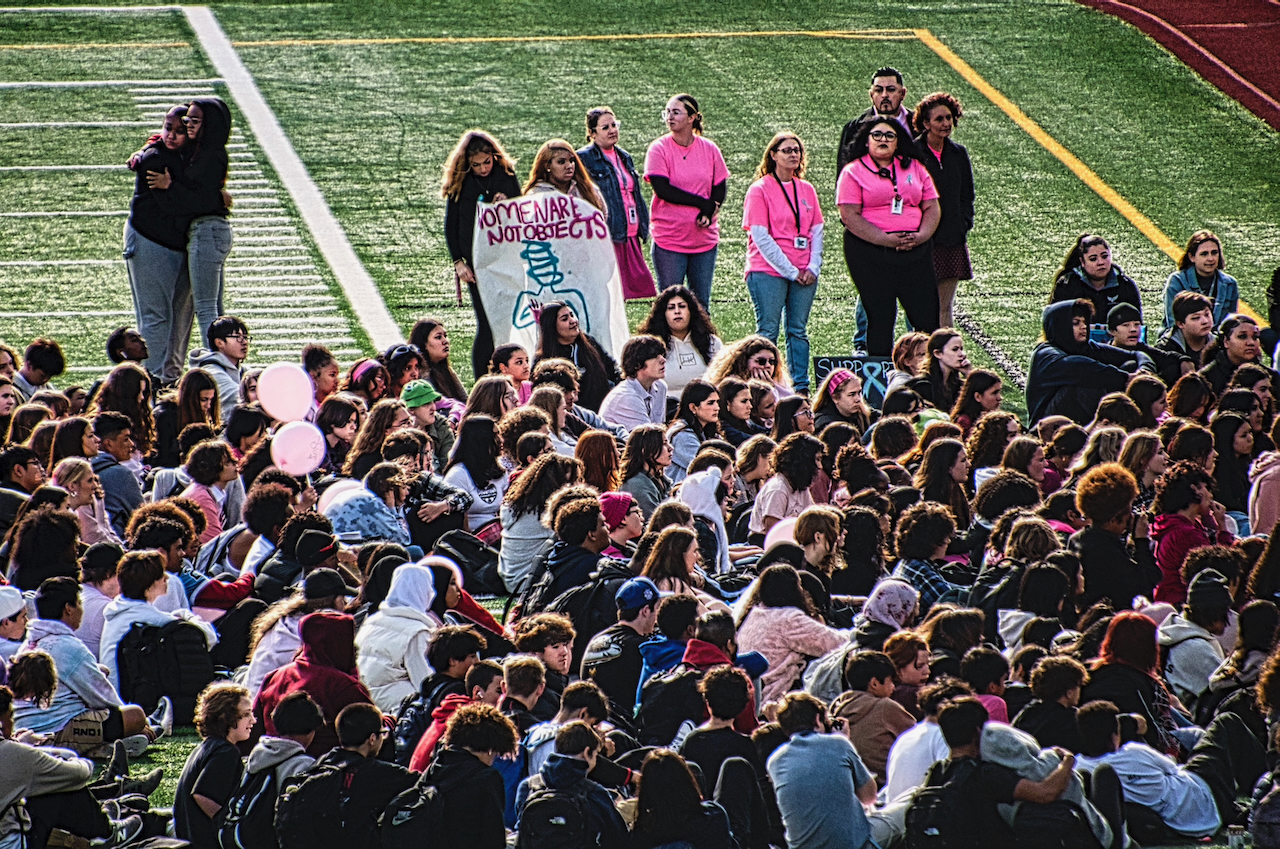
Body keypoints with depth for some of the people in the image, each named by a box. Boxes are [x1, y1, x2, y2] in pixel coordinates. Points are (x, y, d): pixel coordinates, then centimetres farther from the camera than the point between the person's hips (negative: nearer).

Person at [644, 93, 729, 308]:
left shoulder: (709, 149, 5)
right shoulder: (659, 149, -5)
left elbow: (720, 187, 7)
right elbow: (662, 190, -13)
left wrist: (709, 213, -13)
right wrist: (703, 203, -13)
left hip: (705, 239, 3)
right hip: (669, 239, -3)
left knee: (701, 305, 7)